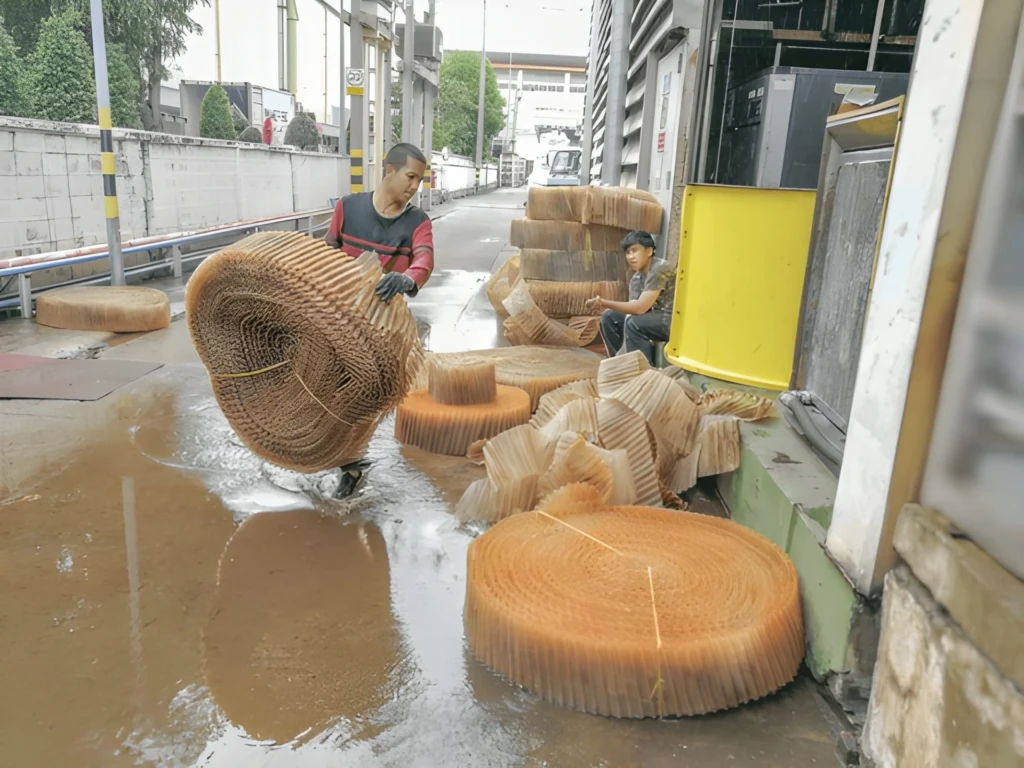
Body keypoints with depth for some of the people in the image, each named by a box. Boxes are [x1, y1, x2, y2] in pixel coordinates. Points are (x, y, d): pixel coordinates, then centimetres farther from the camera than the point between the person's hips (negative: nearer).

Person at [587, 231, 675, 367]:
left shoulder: (660, 270, -21)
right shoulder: (636, 279, 5)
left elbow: (640, 308, -25)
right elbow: (633, 309, -1)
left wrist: (605, 303, -21)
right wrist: (605, 306, -17)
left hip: (675, 321, -8)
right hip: (655, 318, 8)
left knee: (633, 323, -30)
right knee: (609, 316, 1)